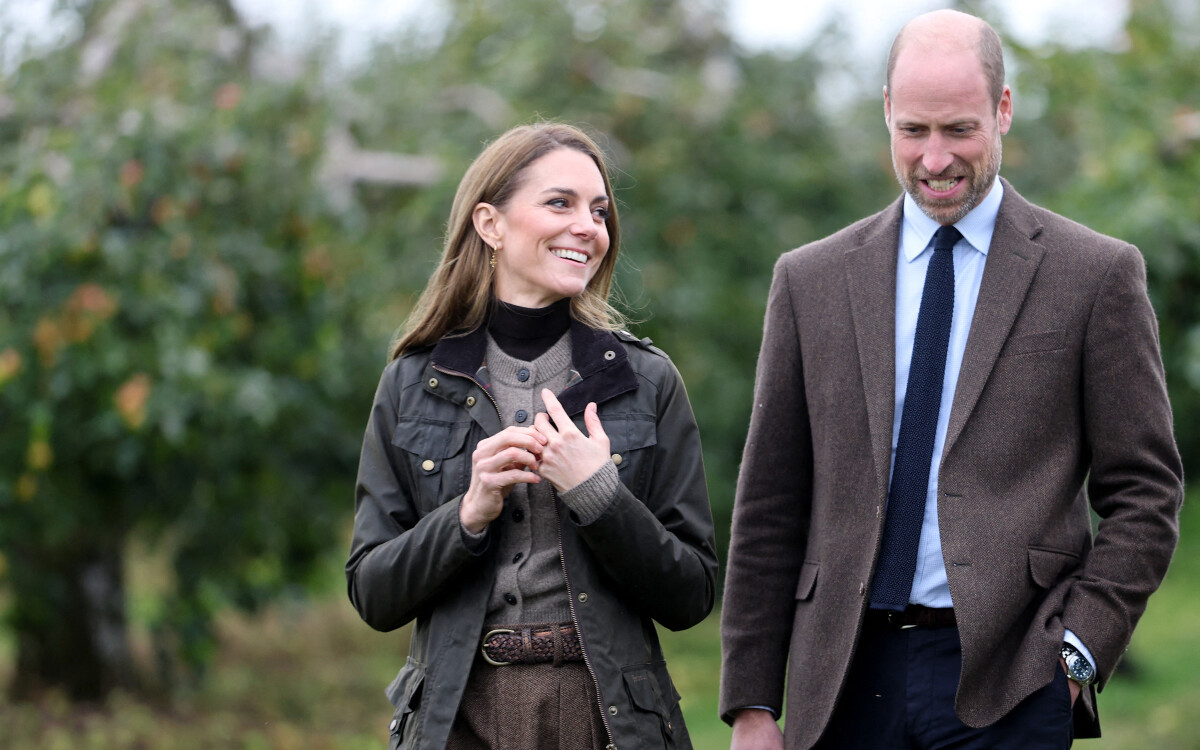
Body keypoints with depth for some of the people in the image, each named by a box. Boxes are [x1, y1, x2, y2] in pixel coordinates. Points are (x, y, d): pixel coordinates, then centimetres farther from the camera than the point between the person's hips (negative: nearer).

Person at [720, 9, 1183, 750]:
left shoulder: (1099, 274, 3)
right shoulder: (811, 280, 10)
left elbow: (1145, 493, 3)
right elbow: (769, 507, 10)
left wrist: (1078, 650, -7)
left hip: (1005, 686, -2)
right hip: (847, 682, 3)